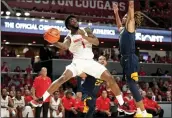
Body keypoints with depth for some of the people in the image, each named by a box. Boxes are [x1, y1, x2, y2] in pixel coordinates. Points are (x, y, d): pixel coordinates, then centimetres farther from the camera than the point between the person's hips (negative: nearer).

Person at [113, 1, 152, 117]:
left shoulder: (130, 25, -4)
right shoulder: (123, 29, 17)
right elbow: (119, 25, 41)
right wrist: (116, 13, 39)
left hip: (130, 59, -9)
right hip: (126, 59, 9)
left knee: (132, 85, -11)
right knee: (132, 85, 10)